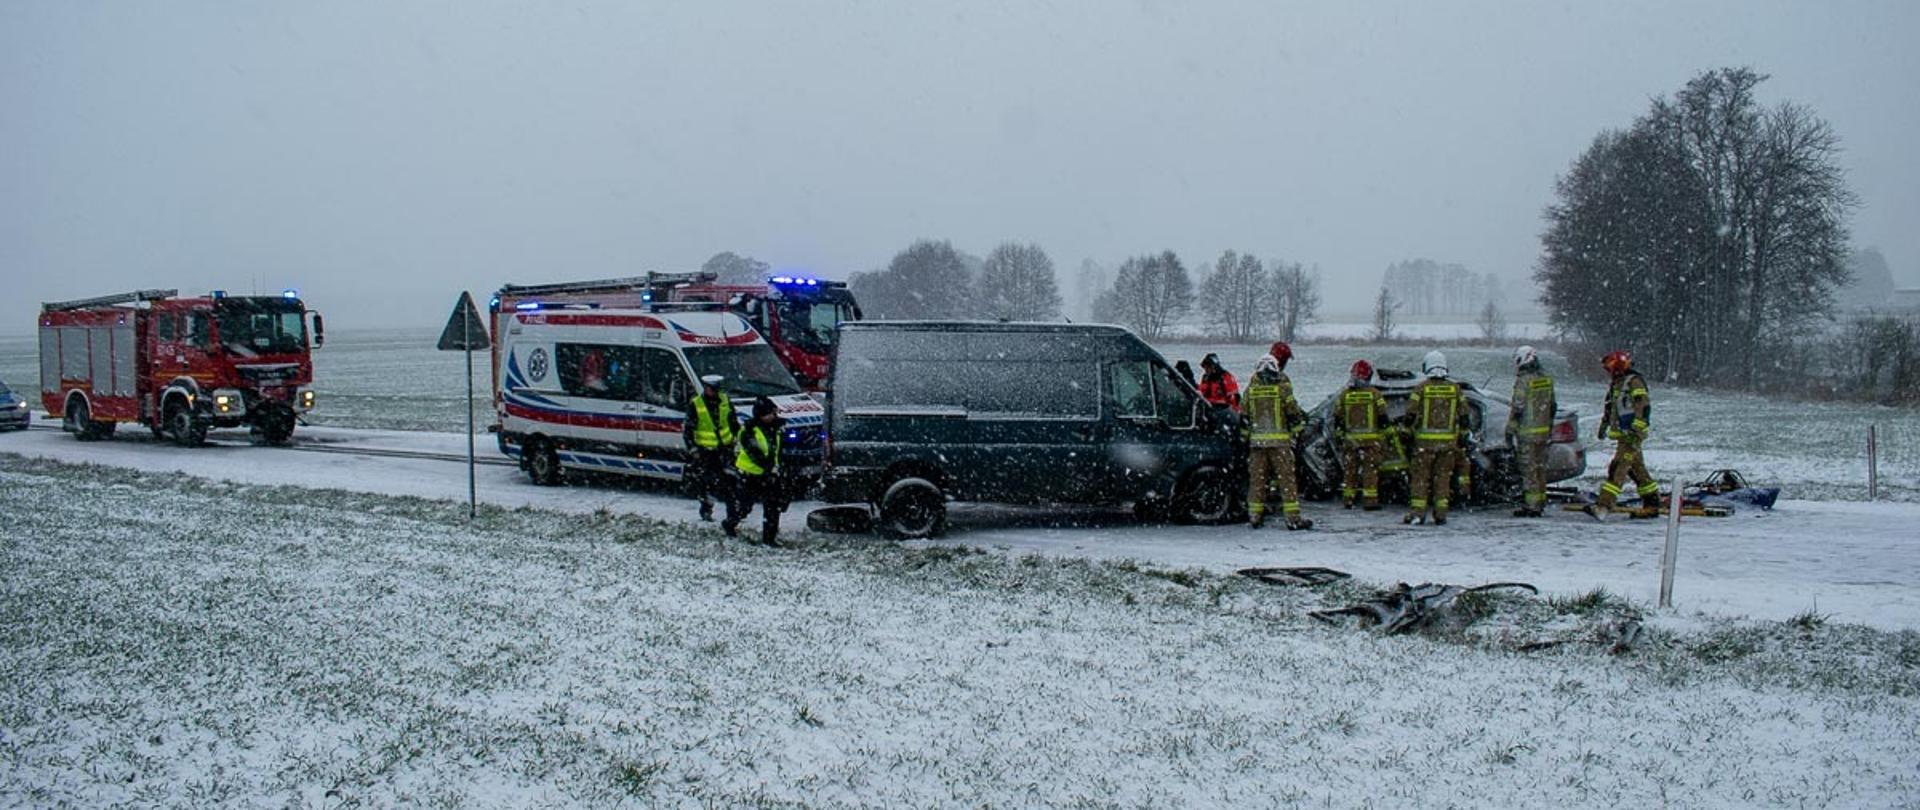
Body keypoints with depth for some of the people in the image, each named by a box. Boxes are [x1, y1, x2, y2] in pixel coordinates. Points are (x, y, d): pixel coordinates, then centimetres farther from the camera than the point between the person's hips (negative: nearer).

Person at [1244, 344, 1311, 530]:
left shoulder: (1253, 382, 9)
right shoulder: (1281, 380, -6)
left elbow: (1244, 412, 12)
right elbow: (1291, 407, -7)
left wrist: (1245, 436, 19)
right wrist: (1300, 423, 6)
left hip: (1257, 438, 4)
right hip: (1279, 438, -4)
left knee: (1257, 478, 9)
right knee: (1286, 477, -3)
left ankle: (1254, 515, 9)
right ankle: (1293, 517, -5)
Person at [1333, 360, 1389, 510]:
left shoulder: (1344, 395, 2)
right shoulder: (1374, 394, -5)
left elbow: (1337, 418, 6)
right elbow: (1383, 417, -4)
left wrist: (1339, 435, 15)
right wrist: (1384, 434, 8)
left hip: (1350, 439, 3)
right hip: (1371, 439, -3)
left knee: (1350, 469, 11)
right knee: (1370, 469, 0)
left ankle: (1348, 499, 13)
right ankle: (1370, 500, -4)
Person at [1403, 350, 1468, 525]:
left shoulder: (1421, 388, -6)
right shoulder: (1455, 388, 4)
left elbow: (1410, 414, -6)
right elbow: (1463, 415, 7)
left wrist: (1410, 426, 12)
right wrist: (1460, 433, 19)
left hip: (1425, 440, -3)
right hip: (1448, 440, 3)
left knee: (1421, 476, 2)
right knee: (1443, 477, 8)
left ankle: (1417, 512, -3)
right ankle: (1440, 514, 6)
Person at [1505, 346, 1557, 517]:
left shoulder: (1523, 381, -15)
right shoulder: (1547, 380, 10)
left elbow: (1517, 408, -16)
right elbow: (1552, 407, 16)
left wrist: (1510, 430, -9)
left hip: (1527, 432, -8)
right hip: (1544, 431, 8)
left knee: (1528, 469, -4)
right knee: (1540, 467, 14)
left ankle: (1530, 505, -4)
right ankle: (1540, 503, 19)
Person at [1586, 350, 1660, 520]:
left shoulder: (1634, 381, -12)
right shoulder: (1616, 384, 17)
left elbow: (1644, 407, -20)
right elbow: (1609, 407, 32)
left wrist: (1636, 431, -24)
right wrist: (1604, 424, 32)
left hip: (1631, 436, -10)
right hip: (1623, 435, 10)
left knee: (1618, 469, -16)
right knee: (1638, 470, 14)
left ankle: (1603, 506, -24)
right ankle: (1652, 504, 21)